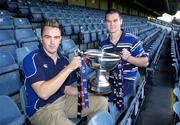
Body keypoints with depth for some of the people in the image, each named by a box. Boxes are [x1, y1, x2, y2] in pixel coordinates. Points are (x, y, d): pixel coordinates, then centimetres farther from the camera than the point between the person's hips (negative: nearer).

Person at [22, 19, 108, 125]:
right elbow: (43, 93, -28)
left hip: (63, 100, 6)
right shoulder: (32, 59, -16)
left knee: (102, 102, 2)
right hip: (41, 109, -6)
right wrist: (69, 68, -28)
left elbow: (66, 89, 10)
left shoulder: (63, 60, 3)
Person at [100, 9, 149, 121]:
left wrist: (128, 58, -20)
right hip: (109, 82, 4)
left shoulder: (132, 40, -6)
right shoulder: (103, 44, 7)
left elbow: (145, 62, -4)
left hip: (127, 83, -4)